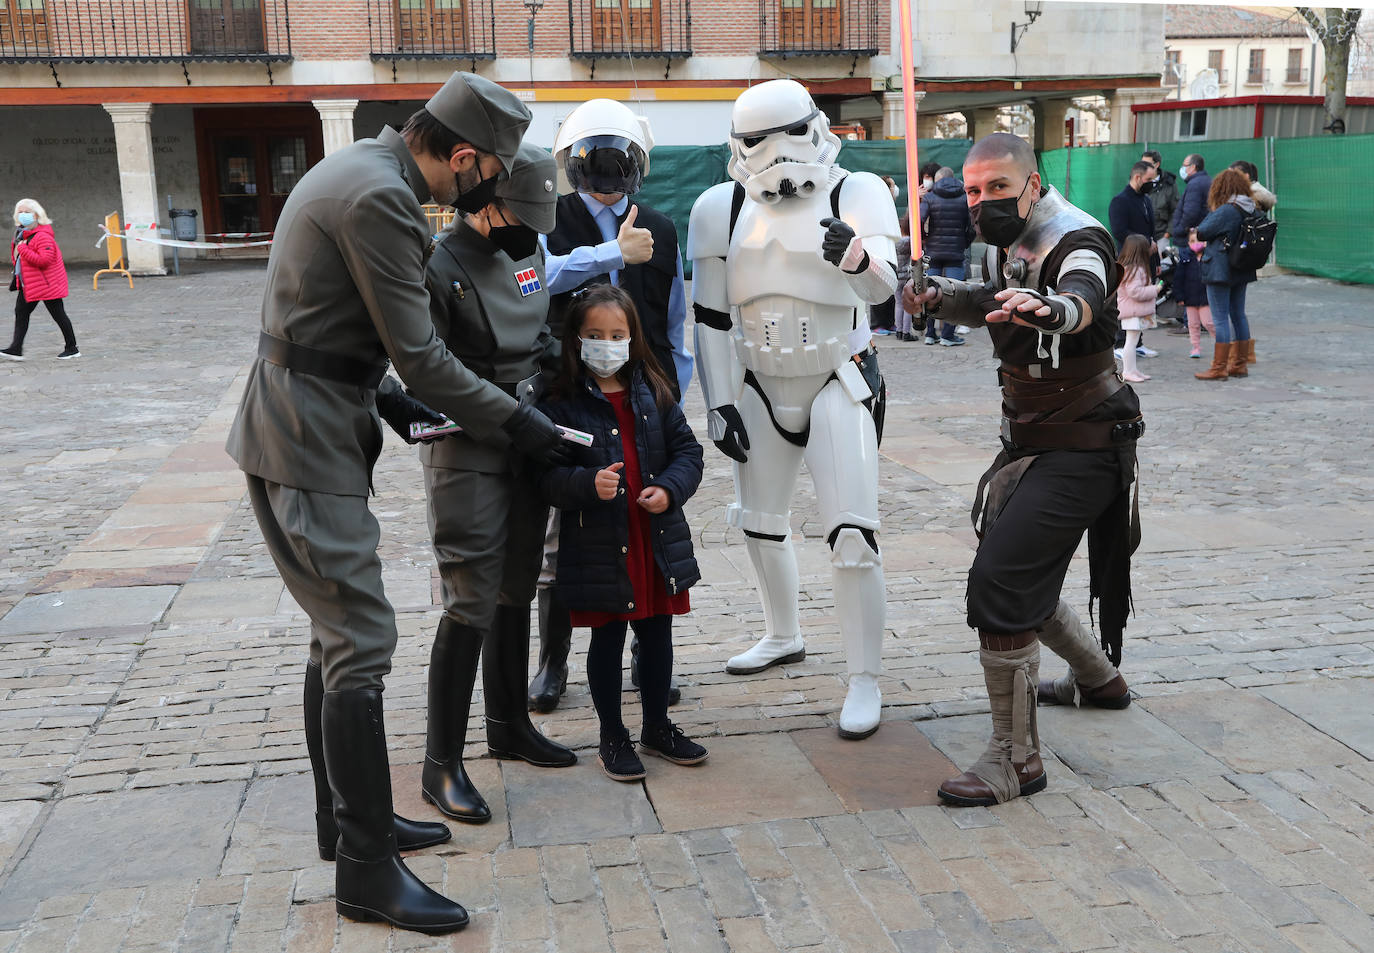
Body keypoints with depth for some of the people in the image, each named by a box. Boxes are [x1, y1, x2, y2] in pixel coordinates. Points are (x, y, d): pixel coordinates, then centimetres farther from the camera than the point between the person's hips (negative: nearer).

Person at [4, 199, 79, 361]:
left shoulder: (42, 235, -19)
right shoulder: (21, 233, 11)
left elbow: (45, 259, -31)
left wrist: (23, 249, -27)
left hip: (46, 283, -10)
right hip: (27, 284, 10)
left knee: (58, 314, 0)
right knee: (21, 312, 6)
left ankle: (72, 348, 10)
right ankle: (16, 349, 8)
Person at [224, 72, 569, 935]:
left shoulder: (362, 168, 13)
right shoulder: (381, 198, -20)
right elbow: (419, 353, -19)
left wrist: (387, 399, 13)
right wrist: (515, 421, -9)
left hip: (314, 424, 11)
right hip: (310, 447, -11)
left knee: (342, 630, 16)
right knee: (362, 641, -9)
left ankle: (347, 819, 29)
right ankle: (367, 870, -1)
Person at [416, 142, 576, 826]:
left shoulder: (525, 252, 10)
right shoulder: (439, 267, -15)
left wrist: (550, 344, 9)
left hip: (526, 445, 8)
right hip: (467, 454, -8)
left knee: (516, 593, 16)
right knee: (472, 604, -9)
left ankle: (509, 725, 32)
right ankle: (442, 765, 2)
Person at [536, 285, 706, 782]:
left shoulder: (652, 392, 5)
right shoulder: (562, 403, -8)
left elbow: (687, 448, 7)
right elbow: (547, 475, -12)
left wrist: (669, 488, -11)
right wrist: (588, 484, -30)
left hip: (659, 539, 4)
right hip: (600, 547, -4)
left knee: (657, 634, 14)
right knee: (607, 639, 8)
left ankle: (657, 727, 32)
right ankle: (612, 737, 24)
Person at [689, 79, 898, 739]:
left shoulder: (856, 194, -11)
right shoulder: (721, 209, -3)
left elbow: (882, 287, -26)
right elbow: (711, 317, 0)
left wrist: (856, 258, -49)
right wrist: (720, 403, -3)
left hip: (839, 383, -4)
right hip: (760, 384, 4)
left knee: (852, 536, -10)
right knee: (760, 520, 17)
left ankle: (865, 681, 2)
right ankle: (783, 636, 41)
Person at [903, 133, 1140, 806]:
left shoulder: (1074, 240, -20)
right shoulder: (1006, 242, 7)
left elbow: (1084, 299, -45)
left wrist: (1050, 308, -68)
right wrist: (941, 296, 11)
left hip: (1080, 447, -10)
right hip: (1029, 438, 10)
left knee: (999, 581, -18)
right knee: (1020, 570, 21)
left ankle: (1015, 759, -9)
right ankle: (1099, 680, 45)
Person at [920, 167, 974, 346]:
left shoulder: (930, 197, 0)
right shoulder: (965, 198, 4)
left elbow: (919, 221, -12)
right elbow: (972, 226, 1)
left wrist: (921, 241, 2)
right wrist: (965, 244, 14)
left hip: (933, 251, 1)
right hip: (956, 252, -1)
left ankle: (930, 333, 10)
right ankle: (947, 335, -3)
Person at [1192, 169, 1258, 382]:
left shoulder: (1226, 211, -17)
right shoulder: (1250, 210, 7)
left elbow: (1201, 232, -13)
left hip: (1220, 271, -8)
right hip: (1241, 271, 8)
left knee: (1220, 319, -5)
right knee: (1238, 315, 14)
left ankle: (1219, 368, -3)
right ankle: (1238, 364, 19)